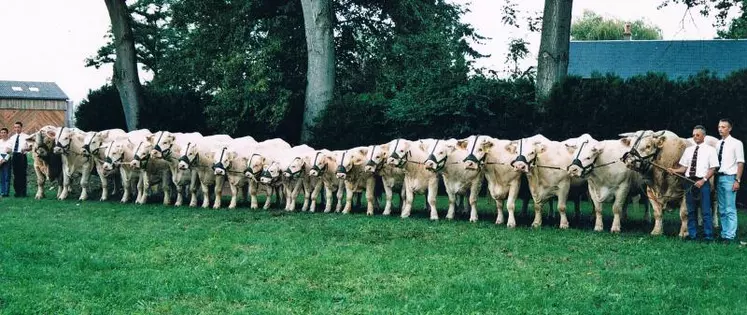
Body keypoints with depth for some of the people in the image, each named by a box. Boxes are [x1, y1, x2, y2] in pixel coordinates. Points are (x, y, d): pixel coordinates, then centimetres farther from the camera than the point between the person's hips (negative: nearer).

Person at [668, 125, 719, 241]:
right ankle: (692, 234, 15)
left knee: (705, 210, -4)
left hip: (703, 182, -4)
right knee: (691, 210, 8)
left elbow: (713, 168, -4)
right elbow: (684, 167, 13)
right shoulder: (688, 150, 13)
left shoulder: (710, 150, 1)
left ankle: (708, 236, 0)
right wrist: (675, 170, -6)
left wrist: (703, 180, -14)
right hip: (689, 182, 4)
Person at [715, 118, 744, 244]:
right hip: (719, 177, 6)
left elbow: (740, 163, -7)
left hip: (729, 178, -6)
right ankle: (724, 234, 18)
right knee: (722, 209, 11)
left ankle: (730, 236, -3)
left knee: (730, 209, -5)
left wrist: (737, 181, -13)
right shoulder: (718, 144, 11)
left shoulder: (736, 143, -4)